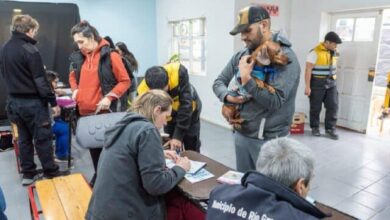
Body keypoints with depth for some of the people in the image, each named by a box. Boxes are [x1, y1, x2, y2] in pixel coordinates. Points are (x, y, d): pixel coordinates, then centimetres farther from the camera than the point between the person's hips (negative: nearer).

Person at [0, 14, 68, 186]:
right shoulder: (30, 50, -18)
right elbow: (41, 81, -19)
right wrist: (53, 102, -13)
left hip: (14, 101, 8)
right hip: (33, 102, -8)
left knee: (24, 138, 15)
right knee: (43, 138, 3)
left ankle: (28, 174, 23)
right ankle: (50, 172, 13)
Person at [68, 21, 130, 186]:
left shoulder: (110, 56, -10)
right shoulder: (78, 57, 7)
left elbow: (125, 81, -9)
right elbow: (73, 76, 24)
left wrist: (110, 97, -19)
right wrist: (75, 90, 4)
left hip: (105, 112, -5)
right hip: (85, 112, 6)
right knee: (93, 146, 16)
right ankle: (99, 176, 32)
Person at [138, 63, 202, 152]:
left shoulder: (178, 72, -36)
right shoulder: (143, 90, -31)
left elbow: (186, 105, -34)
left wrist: (178, 135, -35)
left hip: (190, 111, -1)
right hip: (169, 116, 1)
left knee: (192, 150, 7)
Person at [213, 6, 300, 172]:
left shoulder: (285, 57, -15)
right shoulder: (241, 56, 6)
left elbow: (274, 101, -23)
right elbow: (219, 82, 9)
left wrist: (246, 79, -24)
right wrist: (228, 97, -11)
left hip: (268, 139, -6)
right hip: (241, 134, 6)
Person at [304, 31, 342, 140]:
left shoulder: (334, 53, 7)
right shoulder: (315, 52, -14)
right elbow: (308, 70, -16)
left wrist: (333, 79, 16)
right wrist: (307, 86, -20)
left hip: (331, 83, 6)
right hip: (317, 83, -6)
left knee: (333, 106, 4)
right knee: (316, 107, 5)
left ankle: (330, 129, 14)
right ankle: (315, 127, 20)